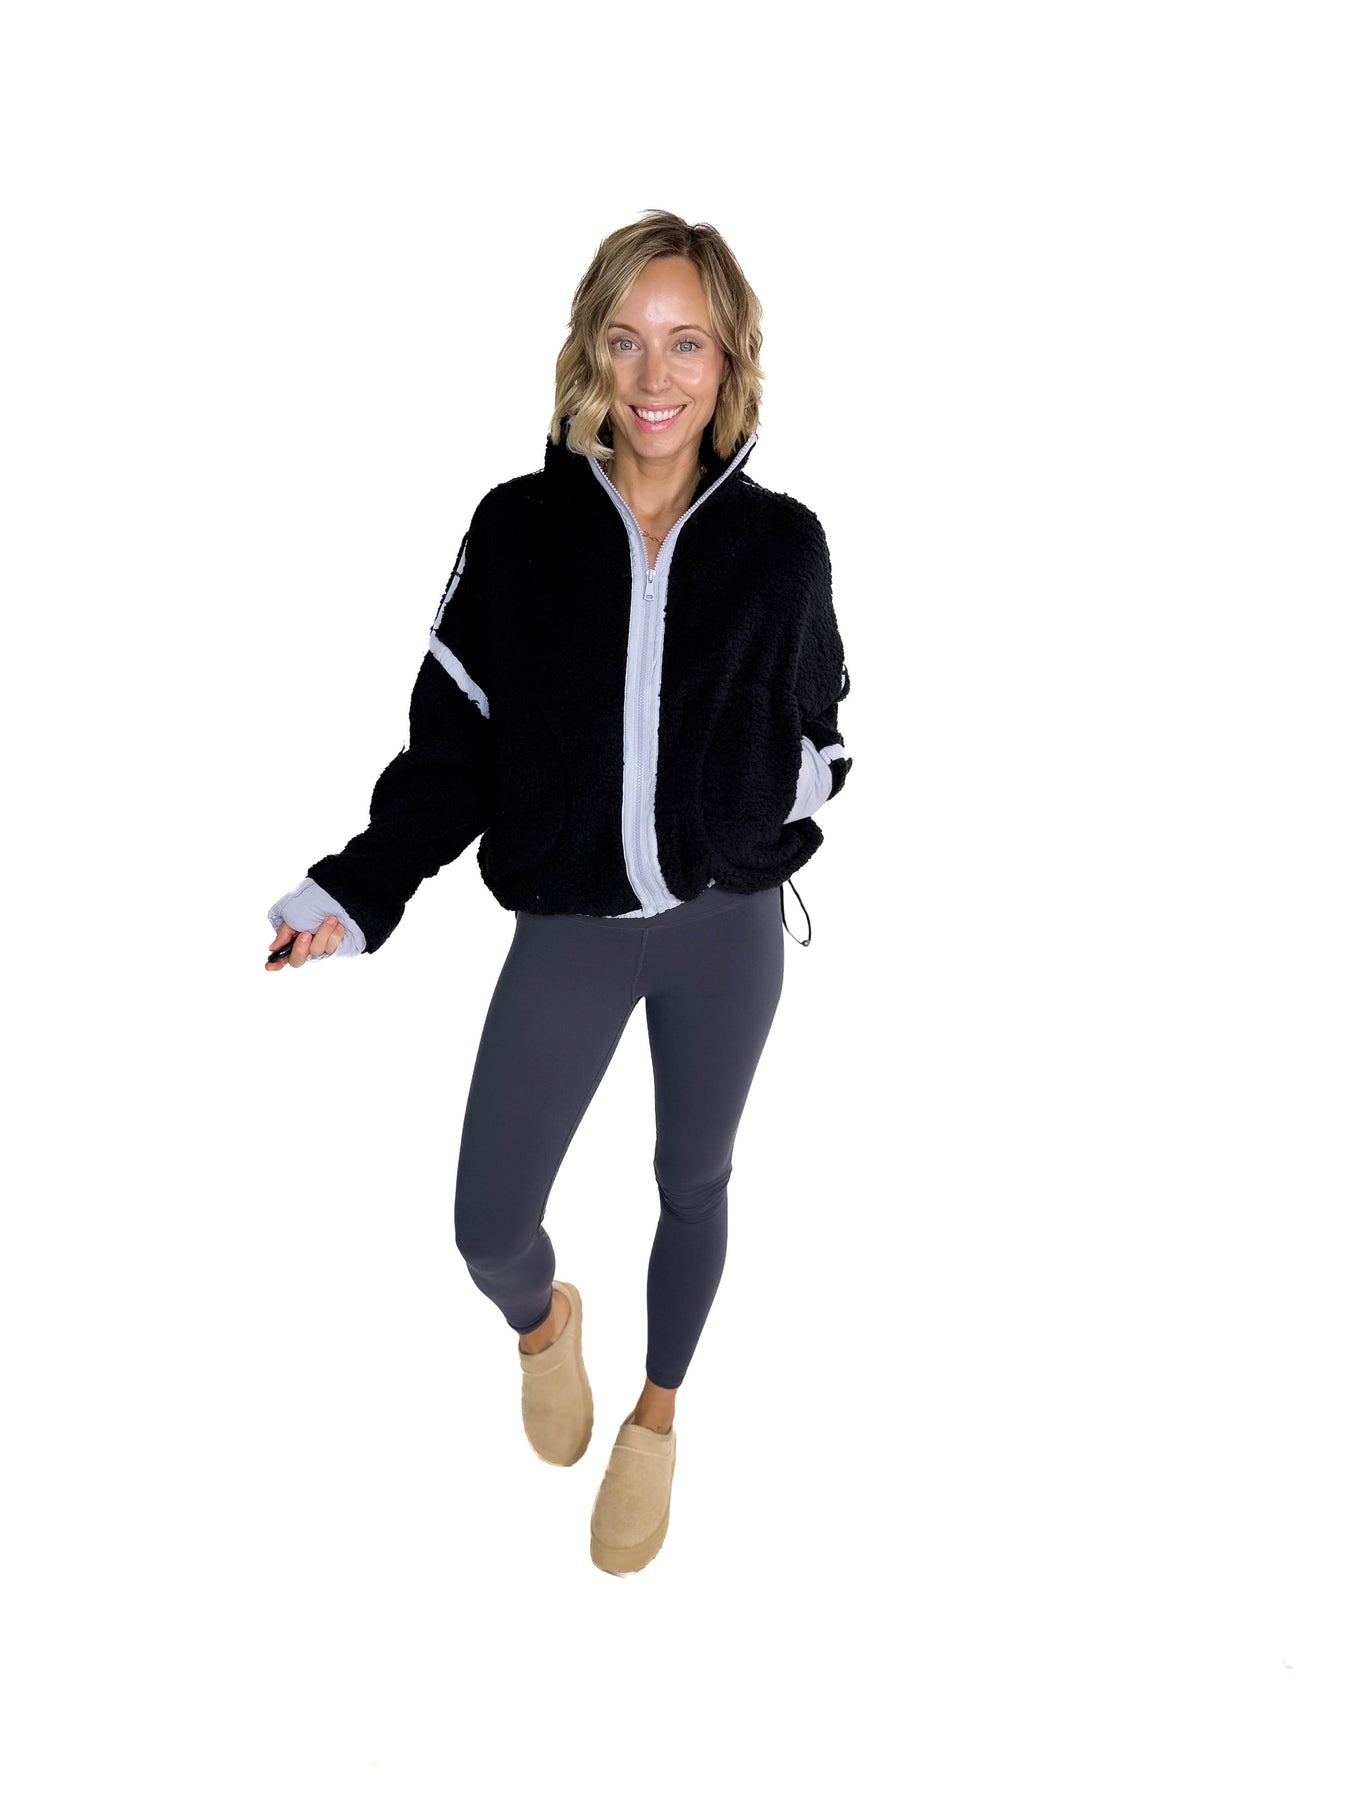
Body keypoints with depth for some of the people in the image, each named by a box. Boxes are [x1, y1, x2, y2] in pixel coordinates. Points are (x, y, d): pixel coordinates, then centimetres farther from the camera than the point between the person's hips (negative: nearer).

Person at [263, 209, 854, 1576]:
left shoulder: (780, 543, -7)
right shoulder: (520, 528, -8)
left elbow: (814, 729, 8)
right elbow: (453, 741, -7)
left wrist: (809, 780, -11)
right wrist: (359, 888, -17)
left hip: (724, 926, 1)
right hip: (568, 928, 0)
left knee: (692, 1182, 18)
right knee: (487, 1225, 0)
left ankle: (657, 1415, 45)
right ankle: (542, 1322, 39)